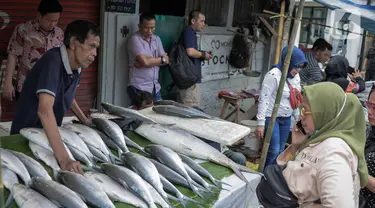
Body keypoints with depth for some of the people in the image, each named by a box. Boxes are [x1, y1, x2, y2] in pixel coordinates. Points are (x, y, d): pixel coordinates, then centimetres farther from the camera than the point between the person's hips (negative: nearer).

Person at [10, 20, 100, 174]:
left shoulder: (77, 66, -5)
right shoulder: (53, 62, -29)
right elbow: (45, 110, -42)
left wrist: (85, 121, 10)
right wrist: (63, 158, -48)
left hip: (50, 136, 7)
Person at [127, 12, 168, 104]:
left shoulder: (157, 39, 11)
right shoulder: (135, 39, -9)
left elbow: (166, 60, 5)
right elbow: (145, 61, -19)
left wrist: (150, 61, -13)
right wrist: (162, 59, -2)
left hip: (155, 88, 6)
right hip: (139, 88, -6)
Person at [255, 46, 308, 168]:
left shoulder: (296, 76, 6)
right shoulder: (274, 75, -17)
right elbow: (264, 99, -18)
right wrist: (261, 123, -21)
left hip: (286, 118, 7)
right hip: (271, 118, -7)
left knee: (280, 150, 10)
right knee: (274, 151, -10)